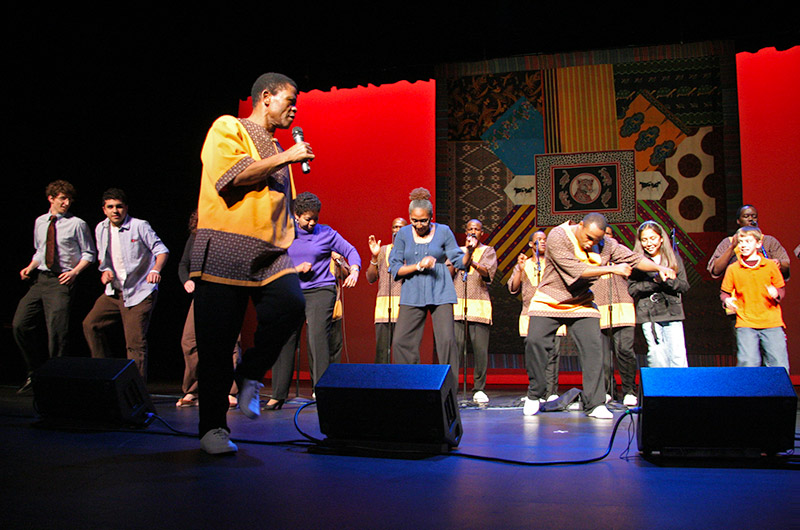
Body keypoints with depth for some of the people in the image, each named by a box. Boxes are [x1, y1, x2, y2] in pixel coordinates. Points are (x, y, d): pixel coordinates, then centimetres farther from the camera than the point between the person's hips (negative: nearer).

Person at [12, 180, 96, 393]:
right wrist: (31, 267, 6)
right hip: (40, 279, 6)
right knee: (20, 325, 1)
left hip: (61, 281, -6)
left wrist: (75, 272, -13)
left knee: (57, 331, -9)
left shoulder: (77, 224, -2)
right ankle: (36, 372, 18)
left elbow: (89, 253, 0)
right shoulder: (40, 222, 14)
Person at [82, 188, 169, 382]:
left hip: (139, 293, -7)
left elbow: (161, 249, -11)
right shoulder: (101, 229, 9)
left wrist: (156, 269, -30)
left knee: (135, 342, -9)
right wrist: (105, 270, 2)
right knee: (90, 325, 0)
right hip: (114, 292, 7)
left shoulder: (139, 226, -9)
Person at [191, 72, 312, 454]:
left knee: (291, 304, -23)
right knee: (217, 342, -4)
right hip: (224, 249, -5)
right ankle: (213, 427, 9)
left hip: (270, 253, 6)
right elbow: (235, 174, -12)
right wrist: (286, 158, -5)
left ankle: (251, 375, -1)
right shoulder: (227, 128, 5)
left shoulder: (278, 151, 26)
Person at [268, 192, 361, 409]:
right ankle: (278, 395, 10)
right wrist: (295, 269, -7)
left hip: (320, 291, -2)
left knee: (318, 340, -13)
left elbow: (350, 251, 9)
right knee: (283, 341, 0)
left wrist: (354, 271, -9)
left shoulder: (326, 233, 5)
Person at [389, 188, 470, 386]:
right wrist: (419, 266, -13)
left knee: (446, 340, -10)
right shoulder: (403, 234, 3)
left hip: (440, 293, -1)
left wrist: (469, 251, -18)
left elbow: (460, 263, 2)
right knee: (401, 341, -4)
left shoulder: (443, 231, 2)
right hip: (412, 294, 1)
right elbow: (395, 269, 1)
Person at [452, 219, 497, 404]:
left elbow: (488, 272, -9)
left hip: (479, 306, -1)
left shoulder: (488, 251, 13)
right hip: (457, 305, 1)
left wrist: (473, 263, -26)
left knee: (481, 350, -4)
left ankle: (479, 390, 5)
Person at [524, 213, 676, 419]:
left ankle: (594, 404, -4)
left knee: (593, 347, -11)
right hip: (549, 301, -3)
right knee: (535, 341, -14)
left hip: (581, 304, 3)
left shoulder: (606, 245, -4)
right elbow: (575, 270, -26)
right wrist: (612, 269, -24)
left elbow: (633, 258, 2)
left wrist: (659, 267, -13)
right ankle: (534, 396, 4)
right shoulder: (558, 237, -19)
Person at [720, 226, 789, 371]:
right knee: (748, 364, -9)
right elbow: (724, 292, 12)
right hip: (745, 323, -1)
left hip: (771, 322, 1)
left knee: (780, 366, -2)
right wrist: (727, 300, -9)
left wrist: (776, 294, -8)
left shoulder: (770, 266, 7)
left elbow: (782, 288, 14)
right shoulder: (733, 269, 6)